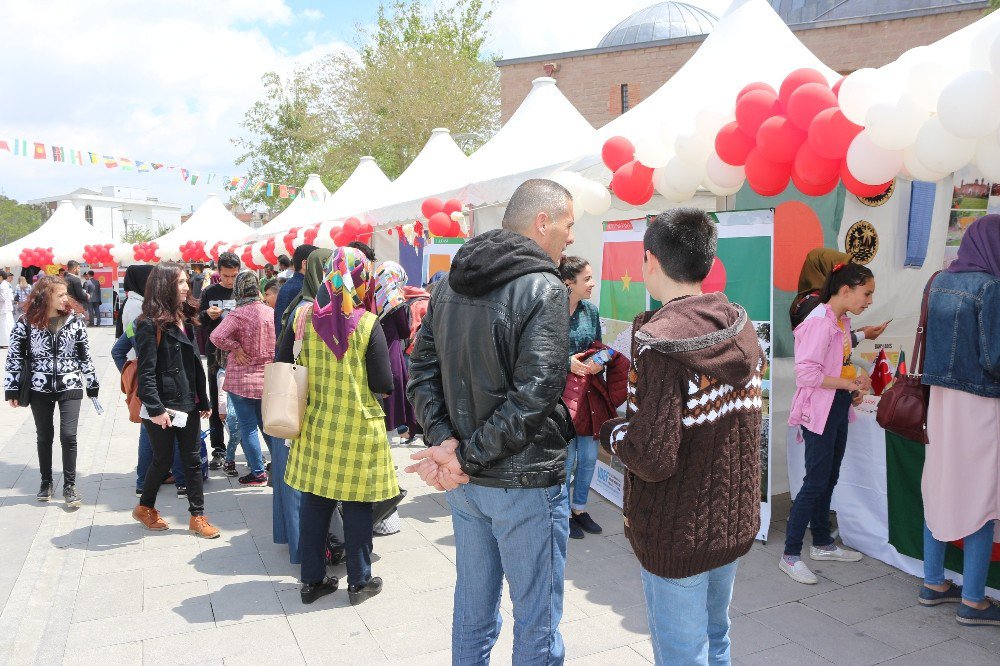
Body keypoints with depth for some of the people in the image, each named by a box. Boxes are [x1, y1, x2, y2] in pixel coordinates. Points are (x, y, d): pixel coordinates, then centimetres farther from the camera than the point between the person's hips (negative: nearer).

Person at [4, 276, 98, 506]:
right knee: (44, 437, 12)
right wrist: (12, 390, -3)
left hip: (70, 386, 0)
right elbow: (14, 356, -1)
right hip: (40, 388, 1)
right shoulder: (27, 321, -5)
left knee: (68, 435, -7)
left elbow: (85, 355, 3)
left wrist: (93, 385, 3)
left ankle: (69, 486, 6)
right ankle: (46, 482, 29)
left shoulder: (75, 320, -2)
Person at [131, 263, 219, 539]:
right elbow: (146, 372, -17)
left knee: (193, 460, 8)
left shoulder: (184, 319, 10)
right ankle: (145, 507, 32)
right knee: (164, 459, 8)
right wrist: (156, 408, -22)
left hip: (187, 405, 7)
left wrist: (203, 400, 13)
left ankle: (197, 516, 16)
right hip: (162, 408, -7)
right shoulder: (150, 324, -13)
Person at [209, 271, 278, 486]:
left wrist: (235, 348, -12)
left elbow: (217, 336, -26)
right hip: (267, 378, 5)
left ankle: (258, 473, 9)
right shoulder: (271, 313, -1)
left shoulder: (238, 314, -16)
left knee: (248, 426, 4)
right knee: (267, 424, 18)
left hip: (241, 378, -5)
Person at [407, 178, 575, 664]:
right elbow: (533, 396, -23)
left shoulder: (450, 283, 6)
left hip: (464, 480, 7)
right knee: (537, 618, 10)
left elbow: (422, 369, 2)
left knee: (473, 606, 22)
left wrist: (444, 440, -7)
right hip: (525, 482, -7)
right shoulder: (543, 288, -16)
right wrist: (468, 457, -16)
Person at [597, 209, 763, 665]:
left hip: (678, 535, -7)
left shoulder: (660, 341, -23)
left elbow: (652, 459, -26)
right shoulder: (743, 331, 0)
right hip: (735, 523, 7)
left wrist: (610, 430, -7)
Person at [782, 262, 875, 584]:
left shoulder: (842, 321, 10)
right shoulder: (819, 322, -19)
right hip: (819, 412, -9)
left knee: (829, 479, 18)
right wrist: (849, 384, -18)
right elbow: (807, 373, -25)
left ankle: (822, 543, 32)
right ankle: (790, 555, 3)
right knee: (816, 482, -6)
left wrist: (856, 377, 3)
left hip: (838, 410, 9)